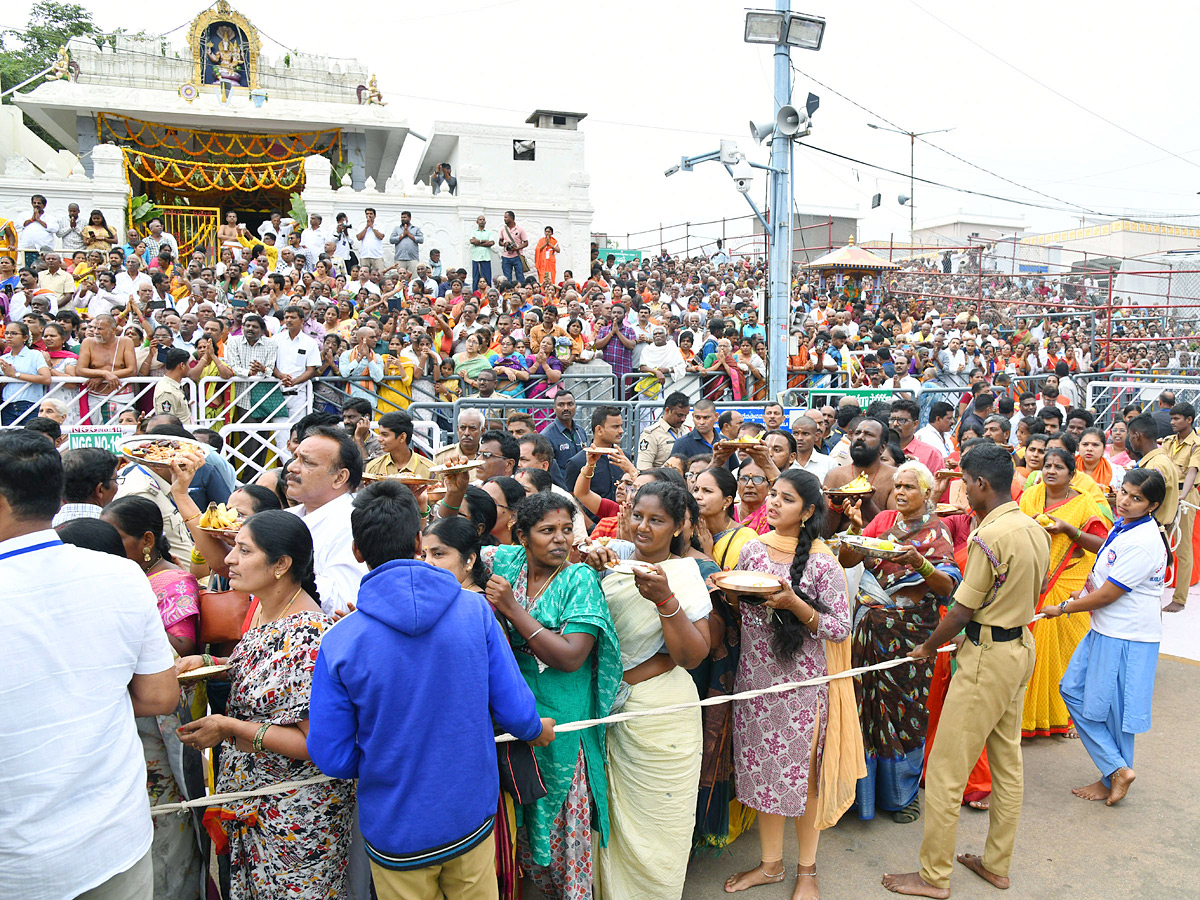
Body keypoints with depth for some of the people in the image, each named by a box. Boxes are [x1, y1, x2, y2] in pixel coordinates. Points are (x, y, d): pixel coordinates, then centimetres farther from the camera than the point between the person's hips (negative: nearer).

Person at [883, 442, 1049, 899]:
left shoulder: (990, 536, -23)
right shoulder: (1035, 529, 4)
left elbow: (963, 609, -18)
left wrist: (928, 647, -3)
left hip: (987, 655, -10)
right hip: (1021, 646, 10)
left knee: (945, 769, 0)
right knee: (1007, 761, 18)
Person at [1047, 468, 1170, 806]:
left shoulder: (1143, 542, -24)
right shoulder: (1122, 526, 6)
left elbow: (1107, 595, -20)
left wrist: (1062, 608, -9)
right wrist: (1088, 592, 8)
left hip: (1127, 638, -10)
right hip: (1104, 629, 10)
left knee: (1108, 708, 2)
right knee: (1072, 689, 13)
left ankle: (1112, 779, 21)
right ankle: (1117, 770, 21)